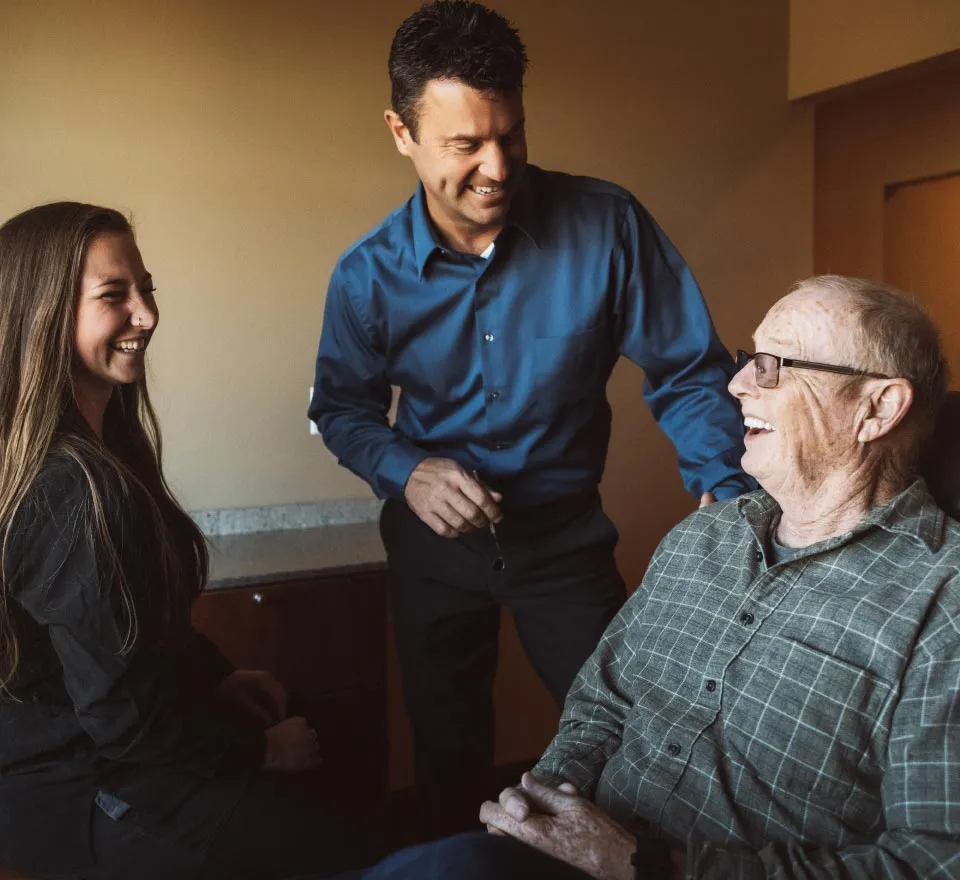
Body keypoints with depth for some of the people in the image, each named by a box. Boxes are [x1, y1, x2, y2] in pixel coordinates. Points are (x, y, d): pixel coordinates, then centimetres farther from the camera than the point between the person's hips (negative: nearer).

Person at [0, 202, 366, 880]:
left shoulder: (95, 441, 1)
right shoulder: (76, 491, -30)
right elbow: (128, 719, -26)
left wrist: (221, 676, 9)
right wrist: (260, 746, -12)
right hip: (75, 798, -9)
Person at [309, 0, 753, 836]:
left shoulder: (608, 226, -19)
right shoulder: (369, 275, -14)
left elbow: (689, 374, -12)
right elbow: (342, 408, 0)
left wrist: (725, 488, -28)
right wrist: (406, 470, -20)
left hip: (566, 535, -1)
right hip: (435, 538, 2)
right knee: (448, 745, 21)